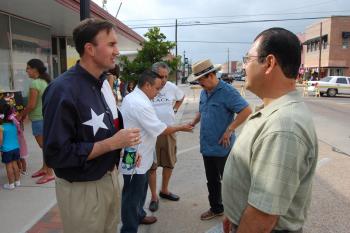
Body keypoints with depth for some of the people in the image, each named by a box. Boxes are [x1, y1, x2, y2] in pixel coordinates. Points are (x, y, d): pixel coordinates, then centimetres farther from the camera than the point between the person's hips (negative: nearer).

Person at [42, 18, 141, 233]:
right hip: (81, 189, -7)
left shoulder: (103, 82, 3)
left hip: (110, 177, 8)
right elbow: (56, 154, -24)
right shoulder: (63, 90, -23)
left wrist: (126, 142, -1)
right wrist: (112, 143, -24)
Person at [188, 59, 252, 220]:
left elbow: (246, 110, -22)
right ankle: (216, 208, 39)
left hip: (222, 147, -7)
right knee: (212, 181, 20)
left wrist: (229, 131, -23)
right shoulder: (204, 92, 8)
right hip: (207, 146, 8)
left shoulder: (227, 91, -17)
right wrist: (193, 123, 4)